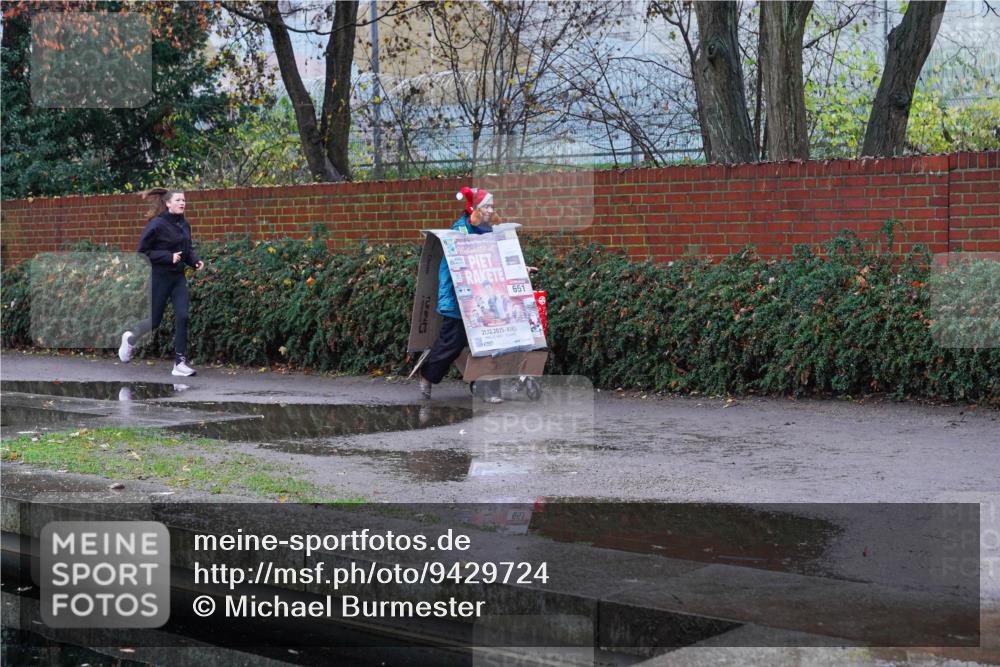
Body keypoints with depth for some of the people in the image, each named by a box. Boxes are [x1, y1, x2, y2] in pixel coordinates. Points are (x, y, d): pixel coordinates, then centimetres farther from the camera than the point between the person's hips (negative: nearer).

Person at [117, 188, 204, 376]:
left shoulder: (184, 224, 4)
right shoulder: (156, 225, -15)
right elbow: (142, 252, -14)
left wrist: (195, 261, -2)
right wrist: (168, 257, -22)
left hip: (178, 277, 5)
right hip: (159, 277, -5)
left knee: (183, 316, -7)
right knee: (154, 320, 5)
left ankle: (180, 363, -4)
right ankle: (130, 338, 37)